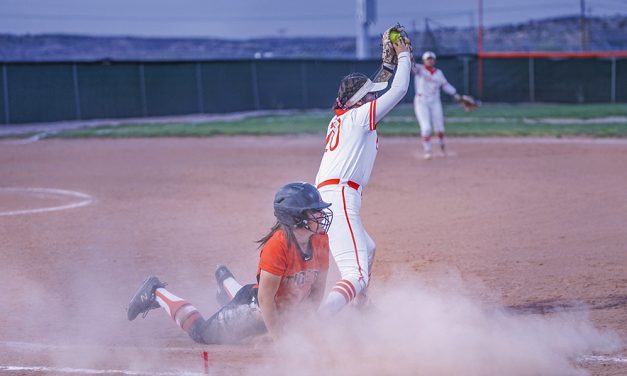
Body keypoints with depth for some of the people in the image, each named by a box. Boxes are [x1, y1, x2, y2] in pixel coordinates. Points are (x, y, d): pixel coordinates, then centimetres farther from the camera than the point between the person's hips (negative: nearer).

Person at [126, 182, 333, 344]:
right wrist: (276, 337, -26)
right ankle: (157, 293, 21)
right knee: (201, 334, 2)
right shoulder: (278, 246, -34)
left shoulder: (321, 241, -12)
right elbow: (265, 297, -31)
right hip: (255, 308, -7)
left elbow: (317, 287, -1)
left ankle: (227, 282, 60)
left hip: (288, 311, 7)